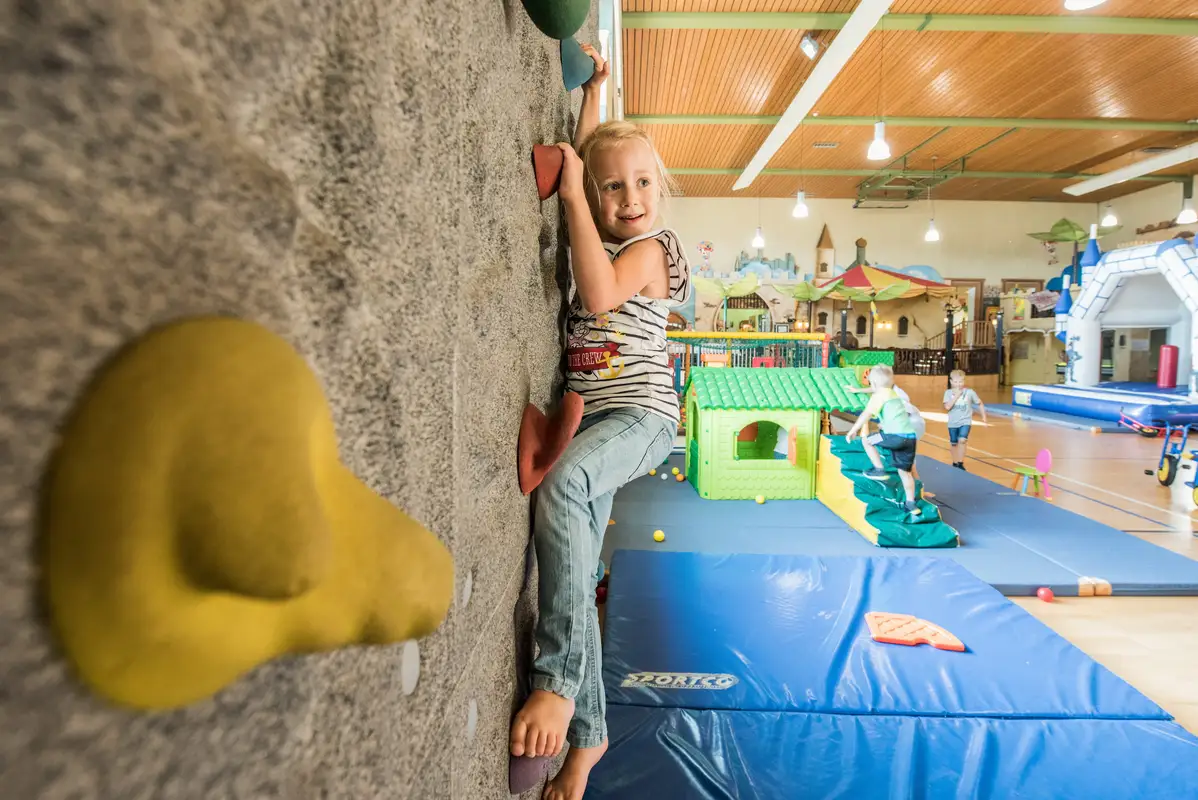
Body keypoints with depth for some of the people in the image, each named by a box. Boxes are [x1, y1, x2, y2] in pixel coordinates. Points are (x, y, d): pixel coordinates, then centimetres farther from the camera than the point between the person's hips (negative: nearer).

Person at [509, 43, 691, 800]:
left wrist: (571, 196, -17)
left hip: (641, 414, -7)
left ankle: (559, 679, -31)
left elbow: (603, 294, -24)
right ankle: (588, 734, 20)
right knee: (574, 577, 6)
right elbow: (579, 159, 26)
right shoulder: (603, 239, 14)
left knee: (562, 486, -39)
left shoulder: (651, 246, -4)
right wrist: (592, 90, 26)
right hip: (590, 418, 7)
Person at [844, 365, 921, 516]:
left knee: (866, 440, 10)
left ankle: (879, 470, 9)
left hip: (896, 436, -8)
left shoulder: (879, 396, 1)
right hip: (911, 437, 8)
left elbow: (865, 415, -6)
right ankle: (911, 504, 18)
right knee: (905, 472, 16)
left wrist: (852, 431, 0)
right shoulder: (893, 394, 26)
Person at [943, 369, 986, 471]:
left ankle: (961, 463, -12)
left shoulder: (970, 392, -6)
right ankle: (955, 462, 32)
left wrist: (983, 416, 8)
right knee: (953, 443, 12)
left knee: (962, 440, -22)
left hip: (965, 422, -2)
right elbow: (947, 407, -19)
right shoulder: (948, 392, -6)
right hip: (953, 423, 2)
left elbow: (980, 403, 8)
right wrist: (956, 396, -21)